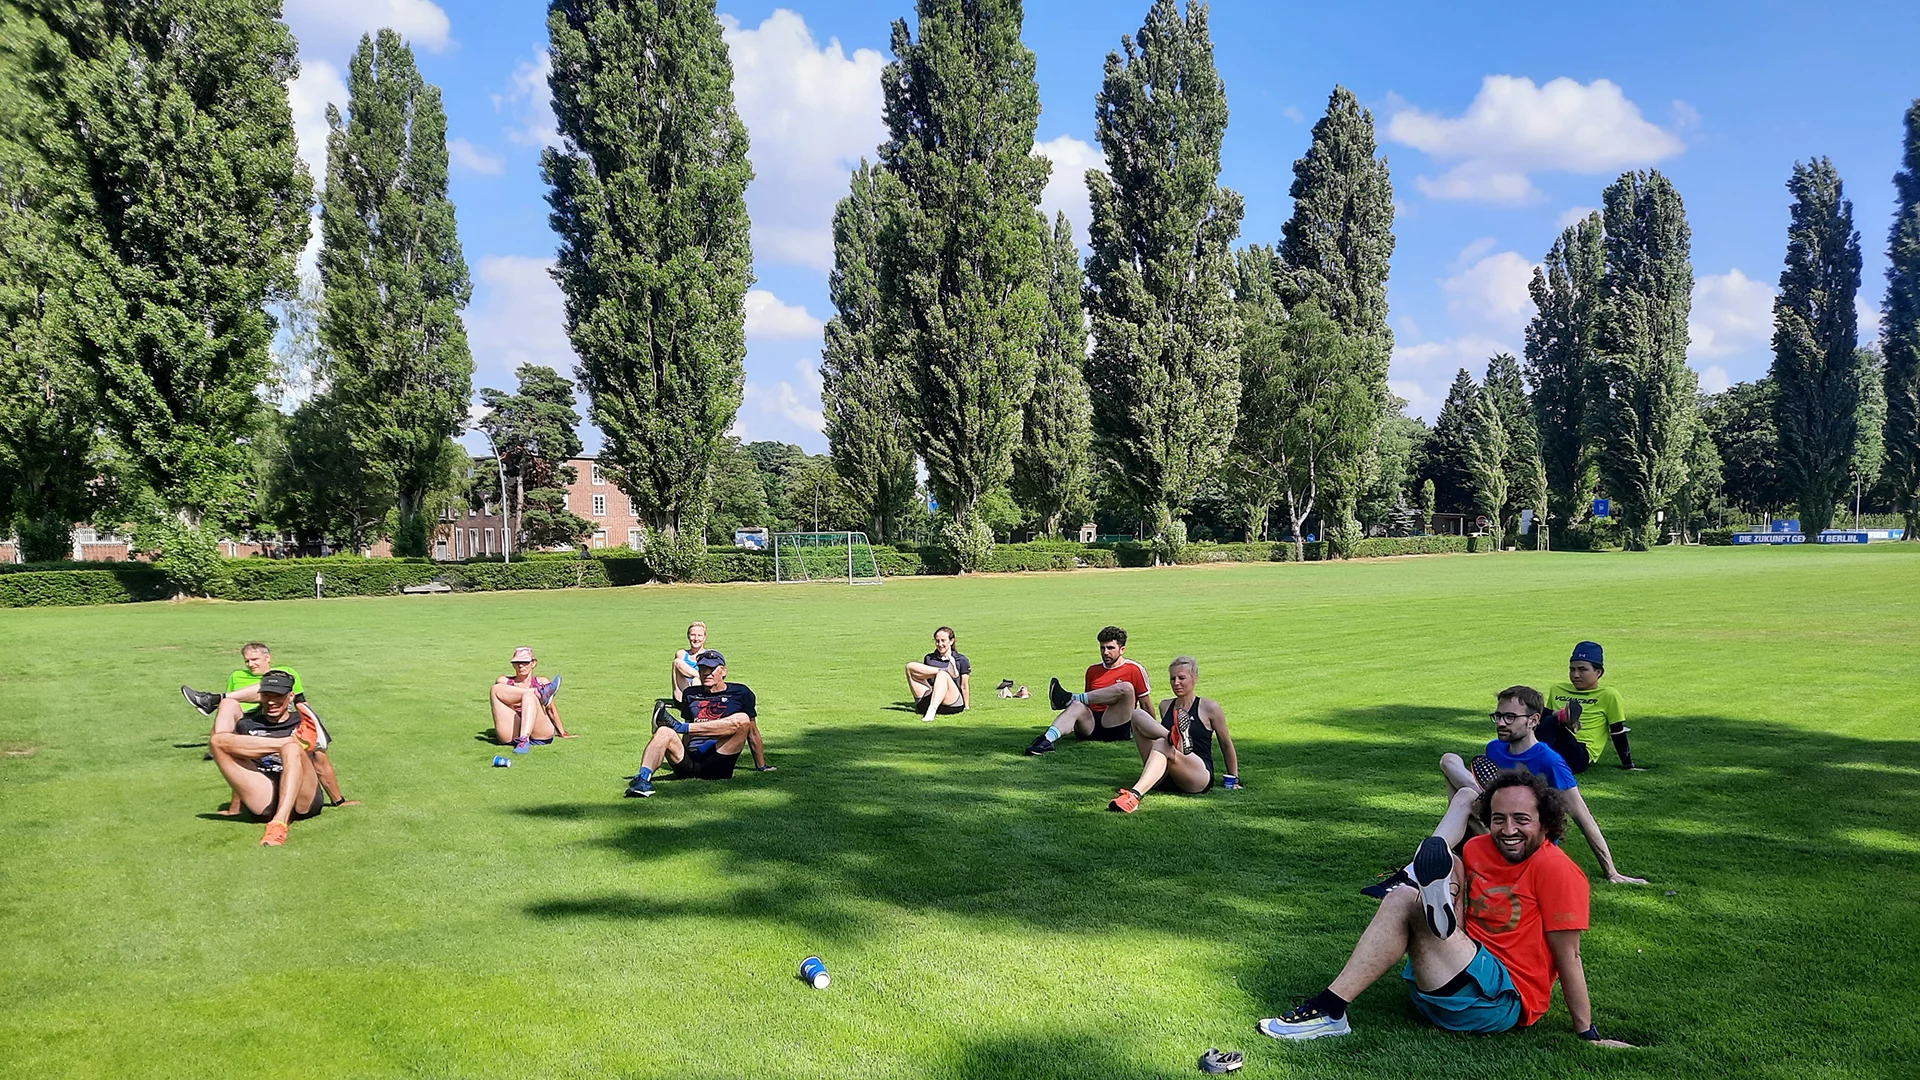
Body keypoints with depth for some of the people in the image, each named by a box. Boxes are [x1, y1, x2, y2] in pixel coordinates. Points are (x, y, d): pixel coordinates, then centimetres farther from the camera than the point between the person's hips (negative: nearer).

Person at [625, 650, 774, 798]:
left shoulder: (740, 693, 11)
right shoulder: (691, 694, 21)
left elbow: (753, 732, 14)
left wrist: (761, 767, 17)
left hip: (719, 767, -3)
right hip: (689, 764, 3)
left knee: (742, 719, -24)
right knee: (664, 731, -24)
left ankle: (678, 725, -24)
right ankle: (643, 779, -47)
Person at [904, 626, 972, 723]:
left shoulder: (961, 660, 10)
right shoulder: (928, 658, 21)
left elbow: (964, 686, 8)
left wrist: (966, 707, 6)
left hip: (953, 705, -3)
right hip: (929, 703, 3)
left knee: (942, 675, -36)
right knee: (910, 667, -9)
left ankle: (932, 710, -51)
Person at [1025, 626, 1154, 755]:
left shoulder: (1134, 670, 7)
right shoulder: (1093, 671, 20)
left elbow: (1146, 704, 9)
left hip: (1117, 728, -3)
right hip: (1091, 725, 3)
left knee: (1126, 688, -26)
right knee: (1077, 706, -30)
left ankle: (1070, 698, -26)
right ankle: (1047, 740, -56)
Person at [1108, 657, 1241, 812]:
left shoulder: (1209, 707, 4)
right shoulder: (1165, 706, 17)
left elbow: (1226, 744, 13)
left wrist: (1234, 779, 15)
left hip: (1200, 778, -4)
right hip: (1168, 778, 5)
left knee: (1161, 745, -38)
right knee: (1137, 716, -8)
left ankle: (1135, 794, -59)